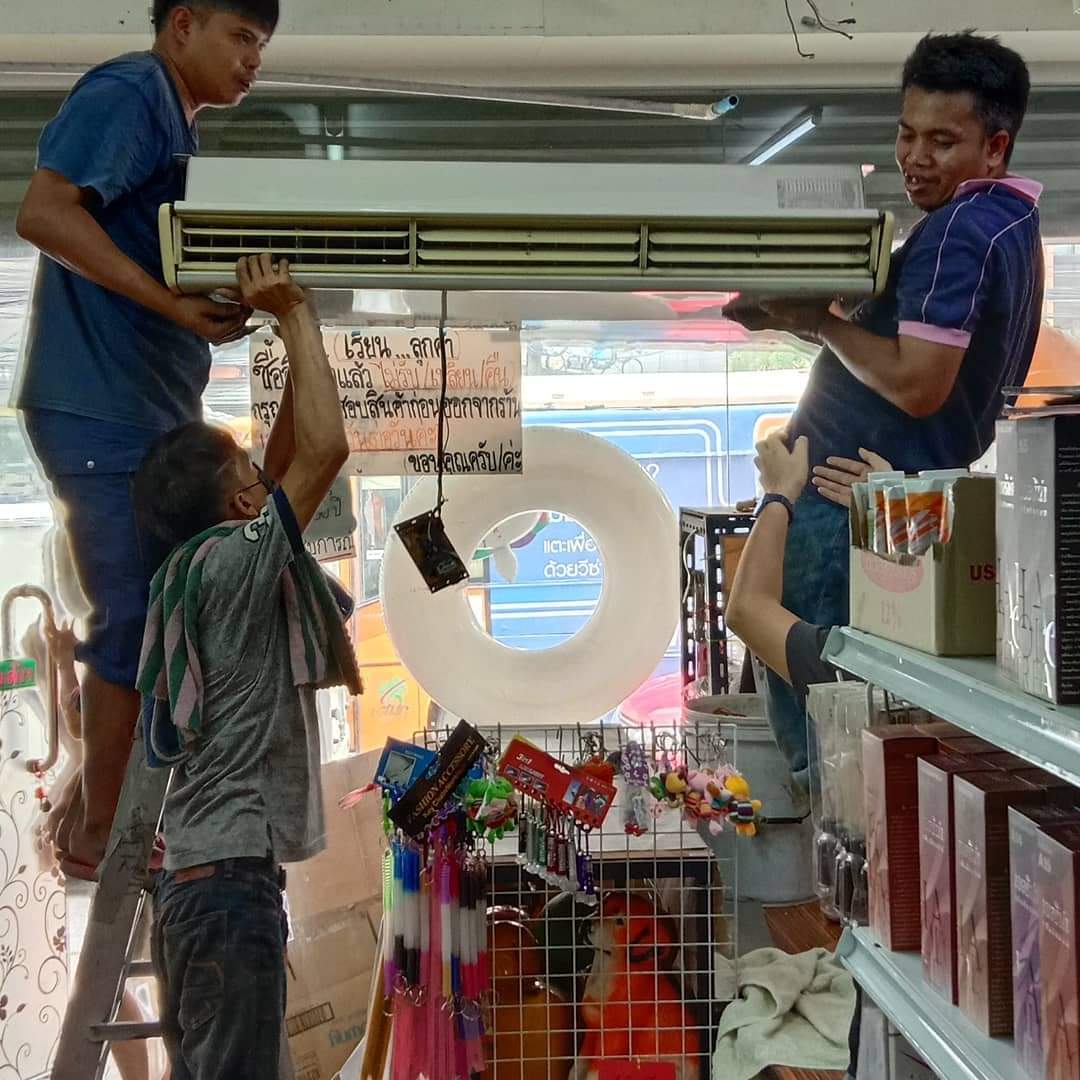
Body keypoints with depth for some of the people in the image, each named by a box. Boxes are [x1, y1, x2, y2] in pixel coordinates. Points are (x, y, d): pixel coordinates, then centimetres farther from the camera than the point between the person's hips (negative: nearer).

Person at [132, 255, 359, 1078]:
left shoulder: (203, 573, 14)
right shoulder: (231, 563, -11)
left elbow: (284, 461, 21)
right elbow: (324, 448, -17)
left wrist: (296, 332, 19)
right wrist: (296, 318, -4)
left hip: (198, 884, 10)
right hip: (230, 880, -10)